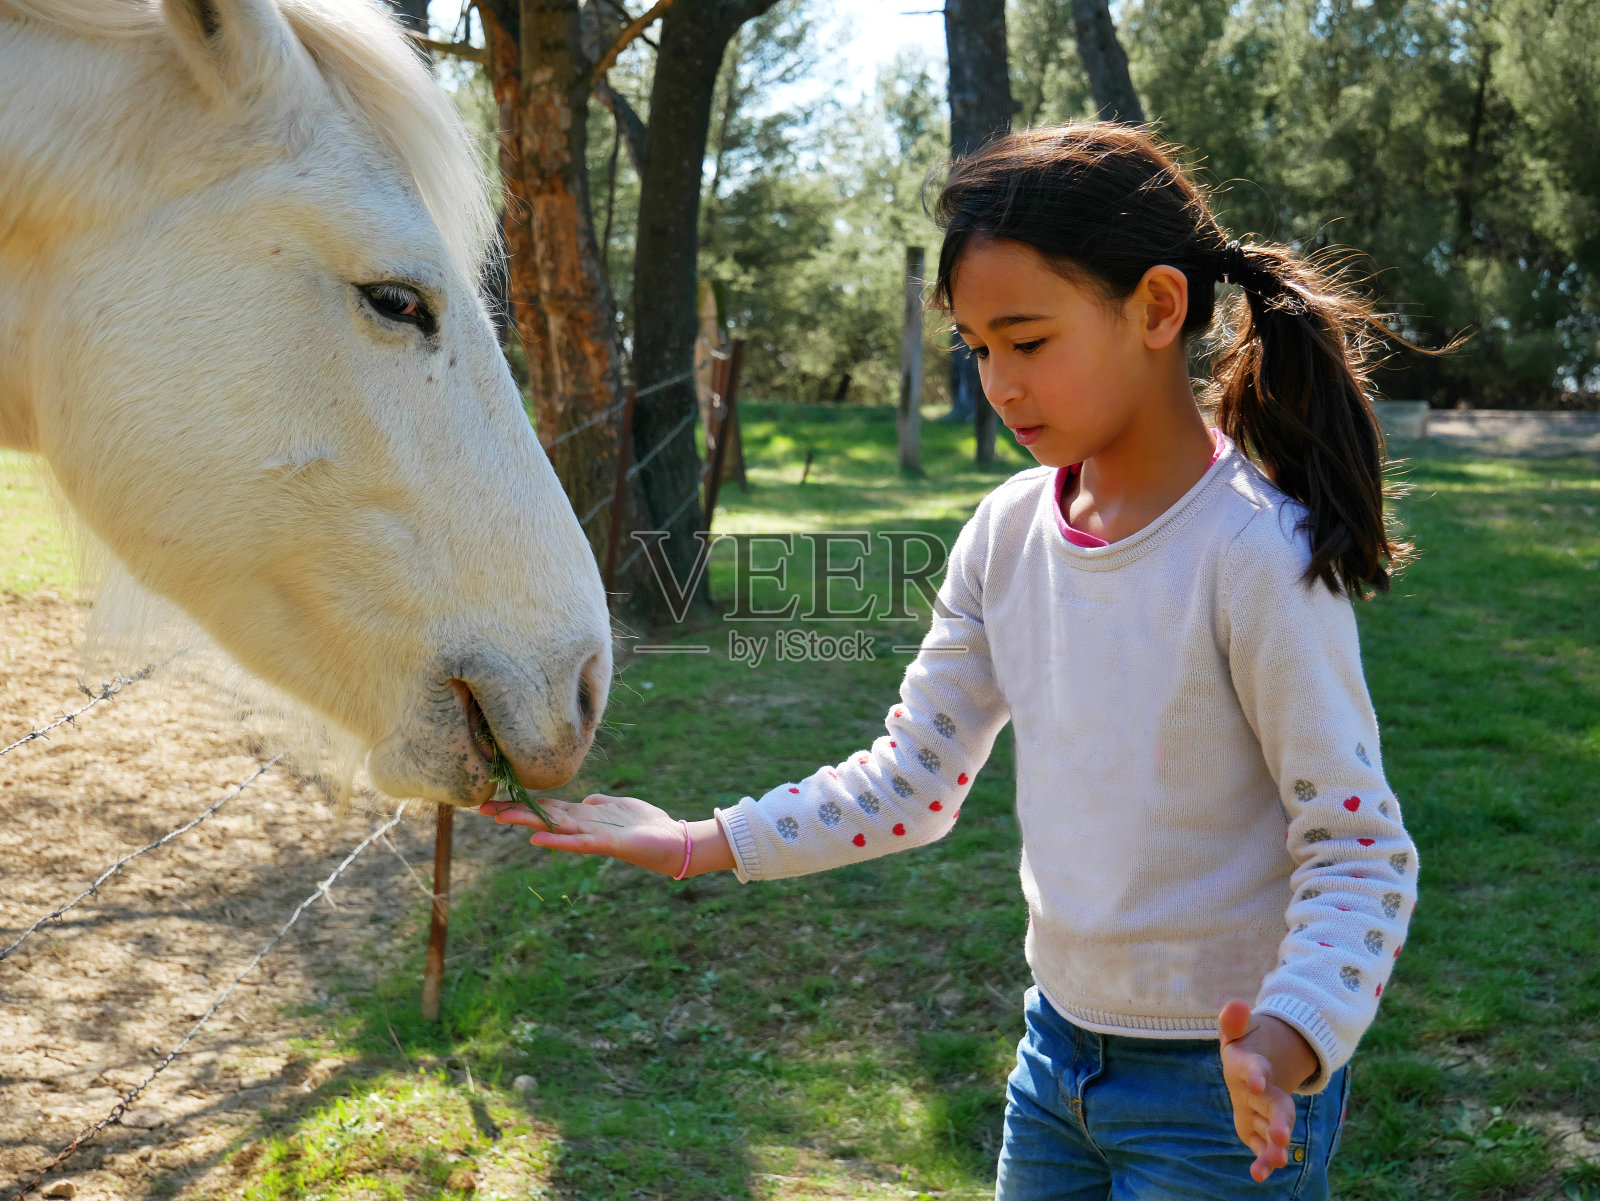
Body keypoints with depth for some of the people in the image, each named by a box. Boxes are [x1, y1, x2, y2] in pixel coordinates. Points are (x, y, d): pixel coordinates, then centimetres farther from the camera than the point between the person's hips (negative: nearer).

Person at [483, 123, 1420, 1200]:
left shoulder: (1259, 557, -20)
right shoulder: (1009, 533, -1)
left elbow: (1359, 850, -18)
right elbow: (913, 779, 4)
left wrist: (1288, 1040, -34)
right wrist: (697, 845, -2)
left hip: (1226, 1086, -6)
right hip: (1059, 1044, 6)